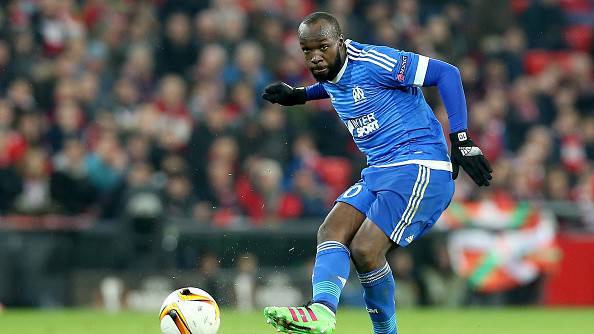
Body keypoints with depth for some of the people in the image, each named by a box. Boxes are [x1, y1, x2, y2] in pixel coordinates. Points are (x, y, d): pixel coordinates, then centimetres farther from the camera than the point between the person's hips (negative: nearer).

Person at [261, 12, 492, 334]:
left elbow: (447, 73, -15)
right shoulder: (330, 72, 11)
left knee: (365, 250, -20)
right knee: (330, 232, -14)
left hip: (420, 168, -9)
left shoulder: (373, 61, -15)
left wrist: (461, 141, -17)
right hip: (378, 172, 9)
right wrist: (299, 95, 27)